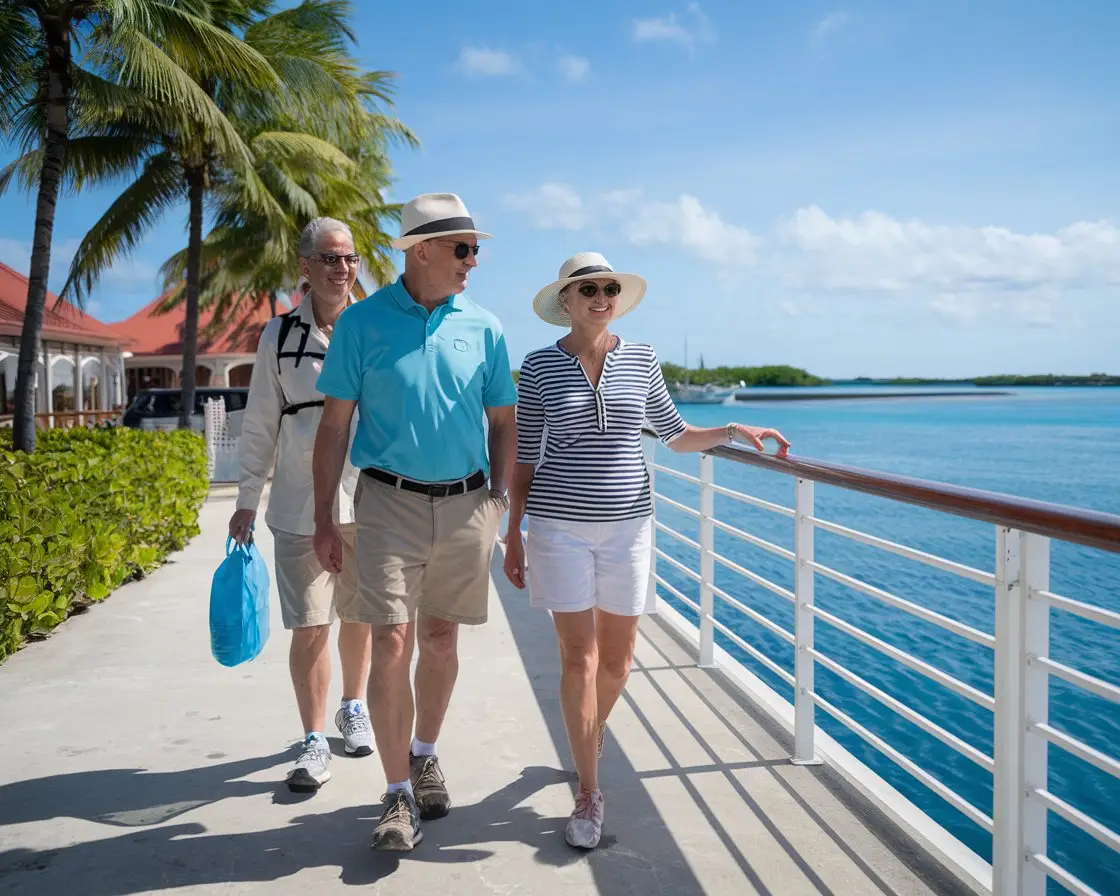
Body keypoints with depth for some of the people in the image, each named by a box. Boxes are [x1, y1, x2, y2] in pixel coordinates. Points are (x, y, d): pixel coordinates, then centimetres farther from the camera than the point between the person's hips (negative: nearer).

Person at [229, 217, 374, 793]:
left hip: (368, 499, 1)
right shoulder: (280, 335, 1)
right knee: (309, 628, 0)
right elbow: (260, 425, 5)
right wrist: (247, 500, 5)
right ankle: (314, 741, 13)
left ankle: (353, 709, 36)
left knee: (359, 618, 14)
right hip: (300, 504, -1)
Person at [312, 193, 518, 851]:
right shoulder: (363, 323, -1)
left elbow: (503, 422, 11)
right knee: (392, 646, -7)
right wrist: (323, 519, -2)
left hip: (466, 504, 3)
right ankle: (400, 796, 6)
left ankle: (425, 757, 34)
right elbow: (335, 424, 0)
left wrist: (499, 503, 4)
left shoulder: (484, 327, 5)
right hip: (391, 500, -2)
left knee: (441, 639, 12)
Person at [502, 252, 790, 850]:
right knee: (578, 656, -2)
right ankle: (589, 792, 11)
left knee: (617, 658, 10)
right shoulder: (539, 367, -1)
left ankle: (590, 733, 42)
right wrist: (513, 536, 0)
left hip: (626, 524, 2)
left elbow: (675, 435, 15)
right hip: (560, 525, -2)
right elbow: (524, 459, 1)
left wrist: (734, 431, 1)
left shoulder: (641, 360, 5)